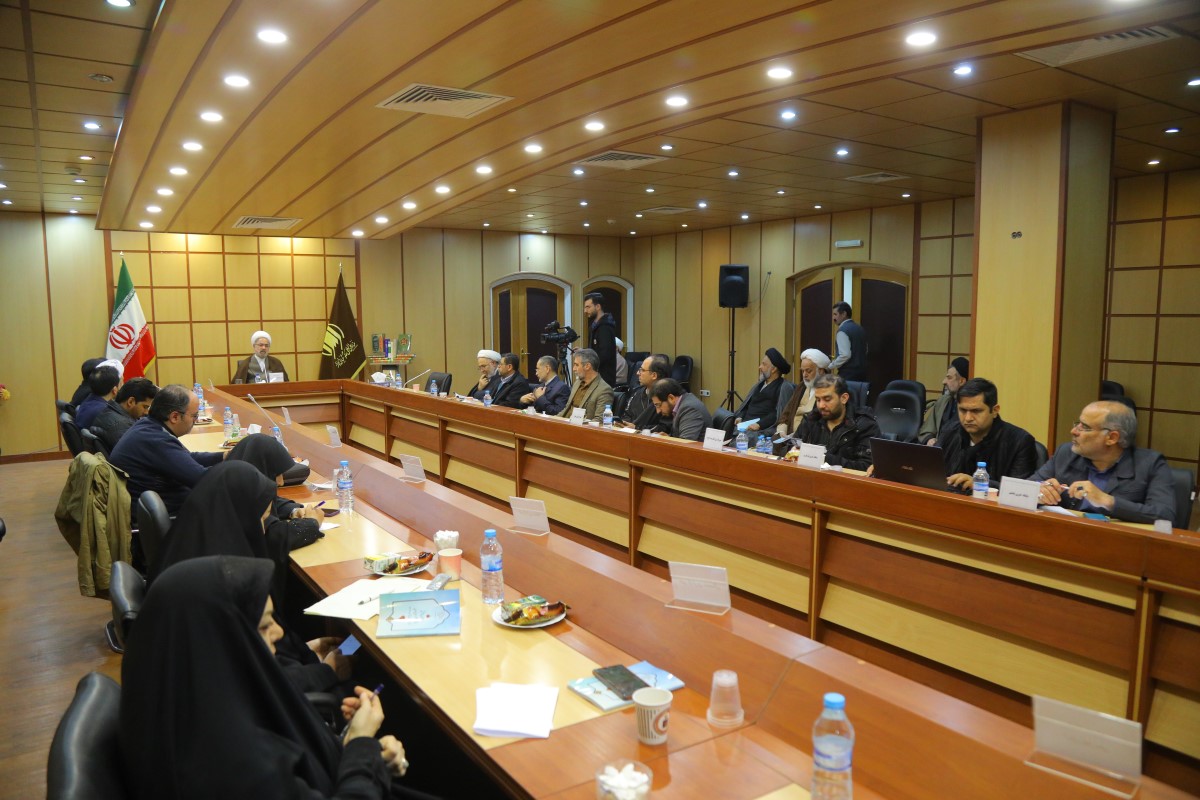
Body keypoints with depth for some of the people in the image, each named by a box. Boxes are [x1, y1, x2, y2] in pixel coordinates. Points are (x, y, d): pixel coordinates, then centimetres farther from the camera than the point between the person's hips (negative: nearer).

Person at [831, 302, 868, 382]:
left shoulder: (843, 330, -14)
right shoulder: (859, 328, 13)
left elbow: (845, 355, -22)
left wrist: (830, 366, -11)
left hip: (848, 373, -9)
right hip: (862, 372, 9)